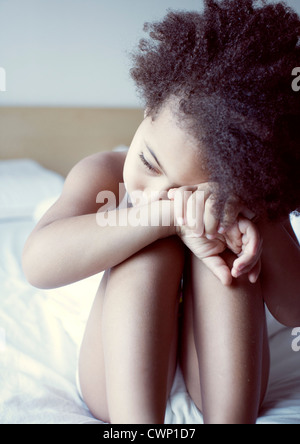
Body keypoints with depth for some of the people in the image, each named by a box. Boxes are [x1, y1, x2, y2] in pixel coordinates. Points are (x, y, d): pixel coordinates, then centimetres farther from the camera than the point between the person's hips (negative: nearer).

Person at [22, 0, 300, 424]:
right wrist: (167, 216, -41)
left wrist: (251, 218, -36)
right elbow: (38, 261, -30)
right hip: (121, 382, 0)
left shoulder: (253, 198, -9)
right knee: (154, 247, -28)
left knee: (221, 252, -26)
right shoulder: (102, 174, -11)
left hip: (218, 386, 1)